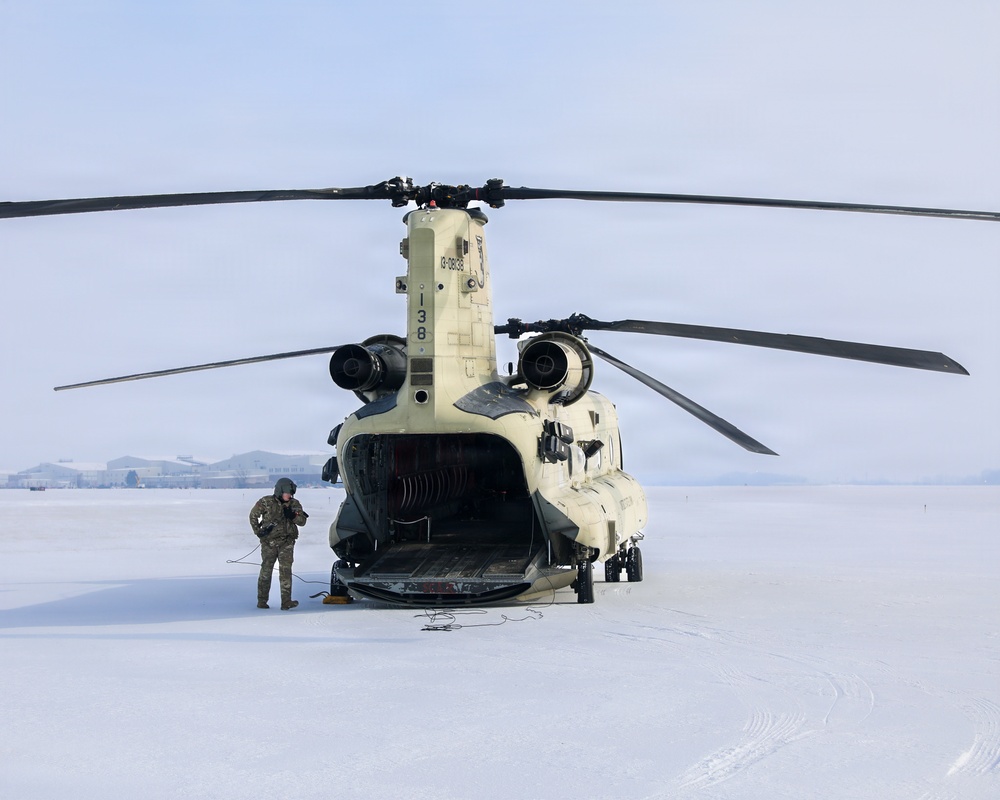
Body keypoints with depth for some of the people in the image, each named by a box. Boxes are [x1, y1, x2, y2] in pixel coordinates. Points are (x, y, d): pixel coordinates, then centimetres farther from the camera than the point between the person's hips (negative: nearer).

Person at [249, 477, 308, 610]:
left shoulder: (294, 504, 5)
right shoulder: (266, 502, -3)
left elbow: (302, 521, 2)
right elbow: (253, 515, 9)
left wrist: (294, 516, -18)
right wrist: (257, 531, 0)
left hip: (286, 543, 1)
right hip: (269, 542, -1)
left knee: (285, 570, -9)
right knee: (266, 571, 5)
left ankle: (286, 602, -14)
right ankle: (262, 601, 17)